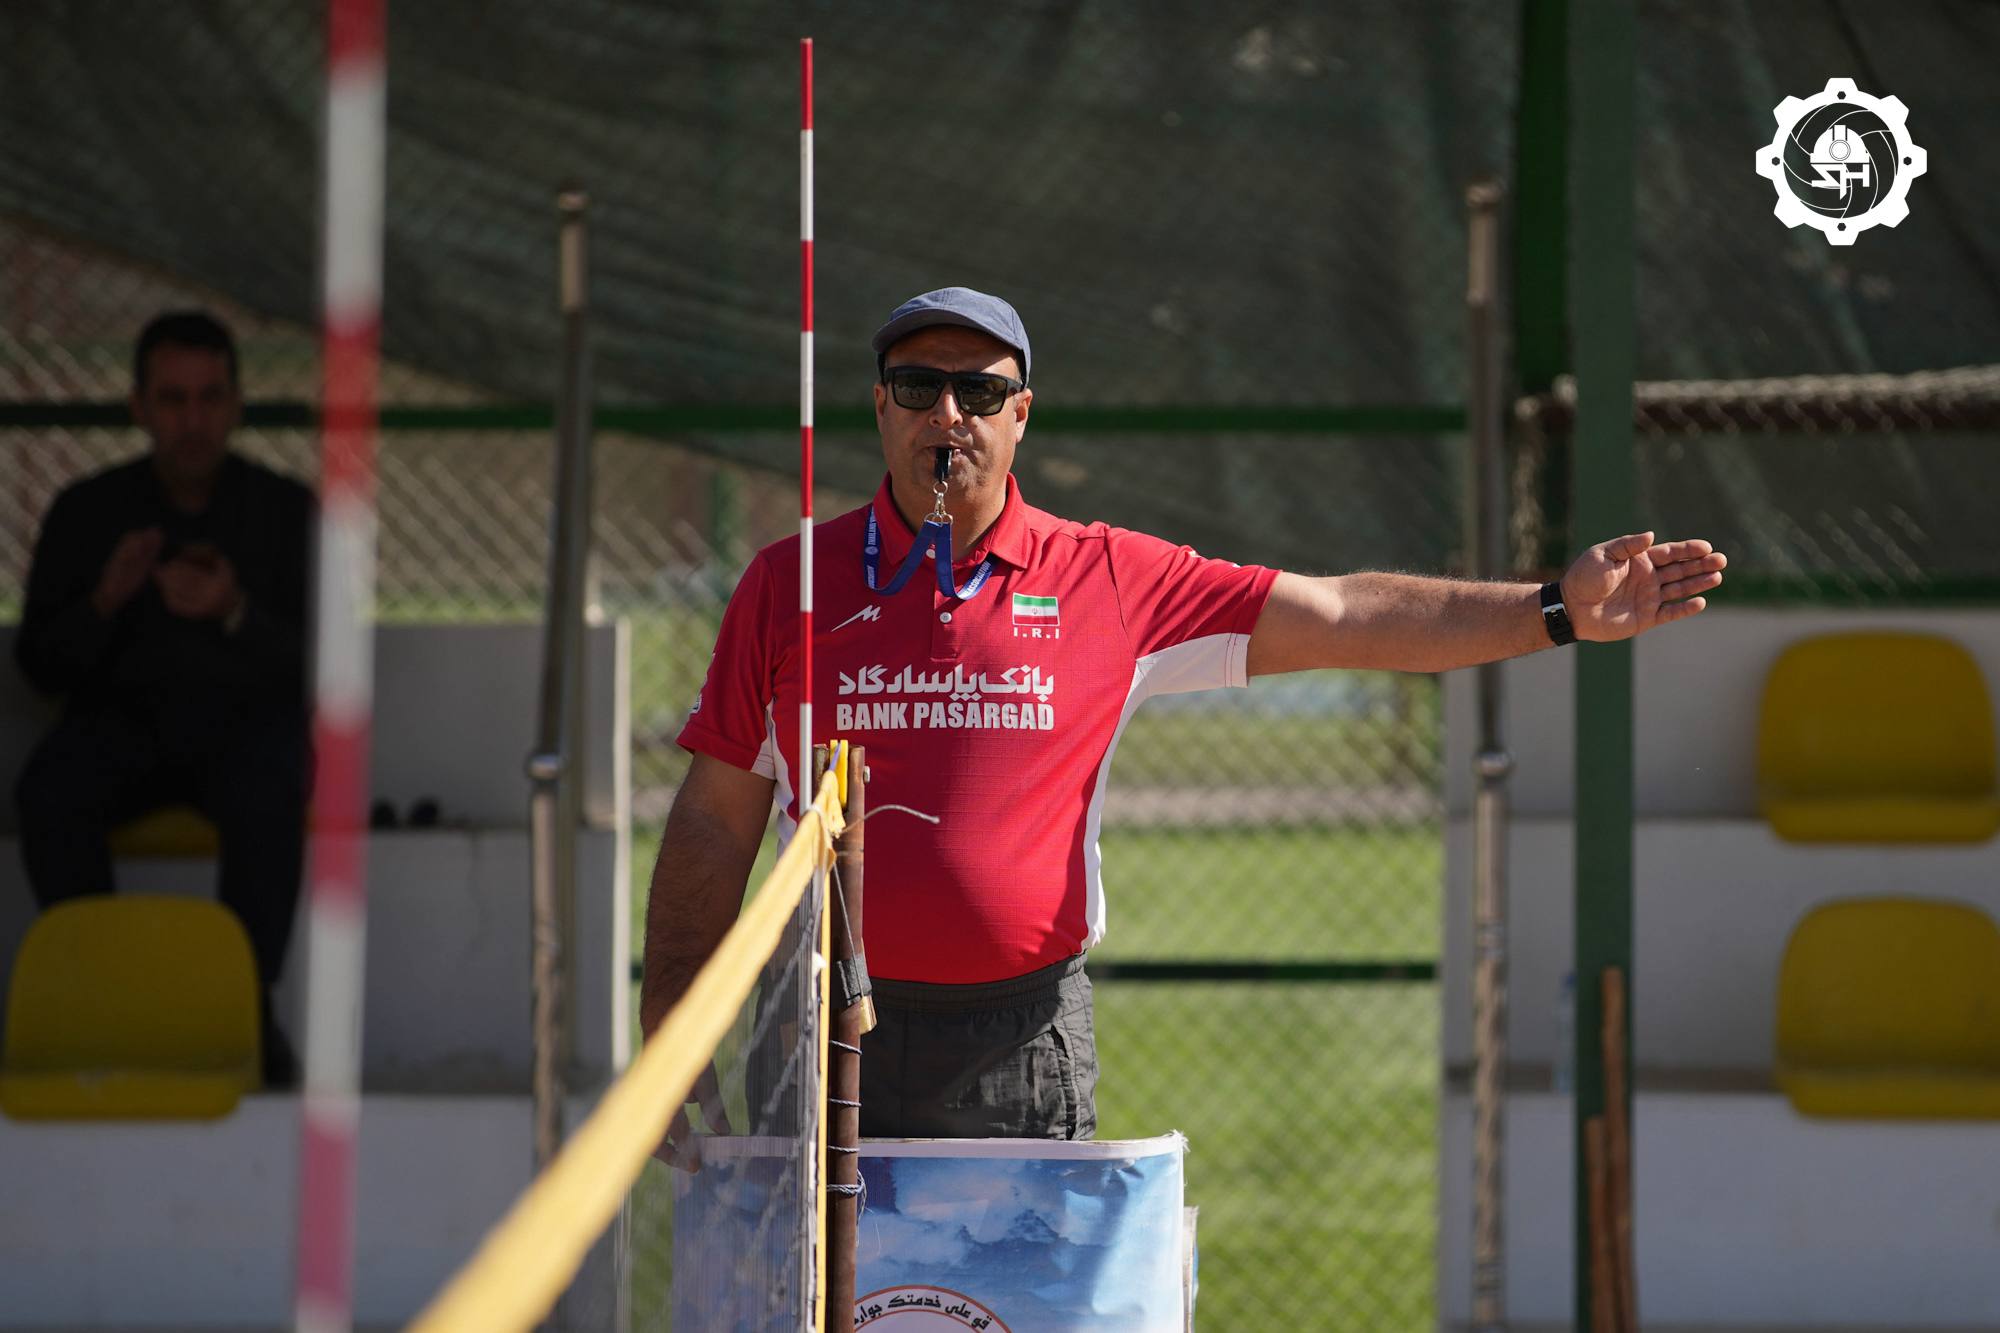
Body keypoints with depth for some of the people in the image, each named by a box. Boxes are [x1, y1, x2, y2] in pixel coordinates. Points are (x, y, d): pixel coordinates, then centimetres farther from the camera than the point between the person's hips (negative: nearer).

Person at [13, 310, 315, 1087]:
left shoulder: (284, 511, 4)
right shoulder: (87, 512, 7)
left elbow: (316, 665, -3)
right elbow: (41, 665, 3)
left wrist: (235, 614, -23)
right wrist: (104, 601, -17)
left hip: (246, 722, -1)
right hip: (123, 723, 1)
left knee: (268, 796, -37)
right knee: (48, 793, -32)